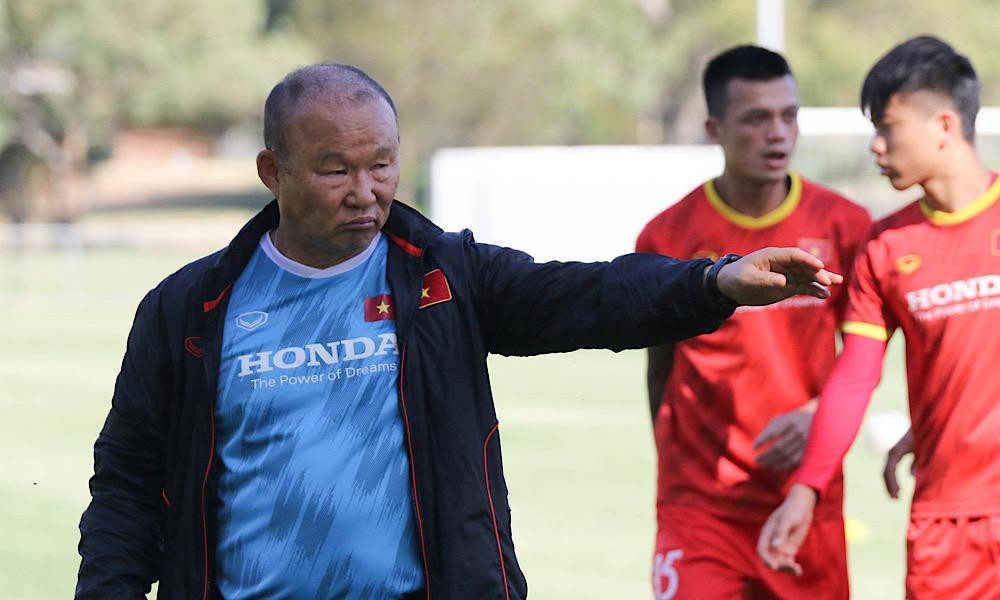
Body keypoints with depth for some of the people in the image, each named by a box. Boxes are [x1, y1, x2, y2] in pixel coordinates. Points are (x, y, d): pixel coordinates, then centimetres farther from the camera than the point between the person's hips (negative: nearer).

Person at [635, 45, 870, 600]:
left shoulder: (842, 225, 0)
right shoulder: (668, 238, -3)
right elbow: (661, 366, 9)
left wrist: (821, 411, -9)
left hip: (811, 503, 2)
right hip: (700, 507, -2)